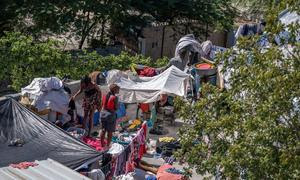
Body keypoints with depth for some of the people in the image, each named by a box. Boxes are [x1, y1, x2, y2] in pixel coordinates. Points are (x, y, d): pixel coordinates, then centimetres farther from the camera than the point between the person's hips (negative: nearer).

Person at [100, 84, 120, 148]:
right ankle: (107, 145, 11)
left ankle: (102, 144, 23)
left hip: (103, 114, 6)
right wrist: (118, 104, 3)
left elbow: (102, 105, 9)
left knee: (103, 130, 15)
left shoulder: (105, 96, 2)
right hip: (111, 115, -6)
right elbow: (116, 108, -14)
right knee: (110, 131, 6)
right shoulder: (115, 98, -16)